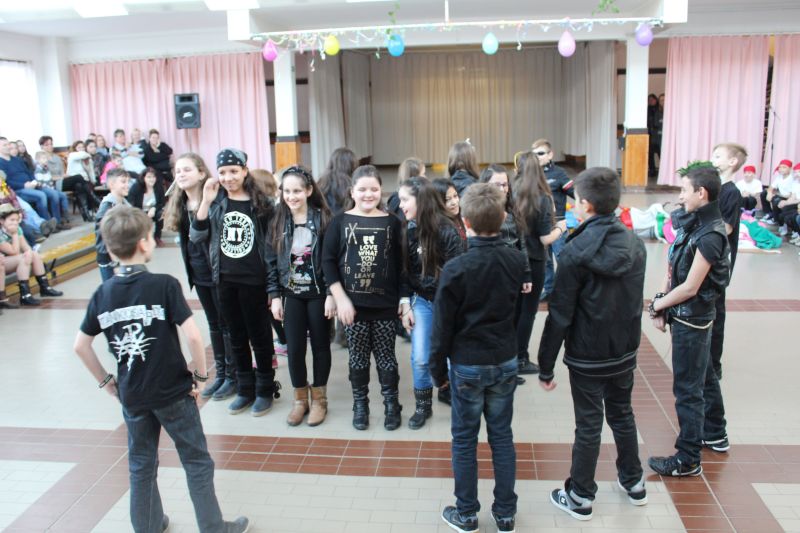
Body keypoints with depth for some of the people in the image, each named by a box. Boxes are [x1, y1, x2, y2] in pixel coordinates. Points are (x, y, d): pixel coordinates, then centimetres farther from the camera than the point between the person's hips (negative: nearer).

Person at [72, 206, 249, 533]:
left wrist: (106, 381, 13)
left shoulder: (102, 294, -3)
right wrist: (201, 376, -9)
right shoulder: (164, 285, -17)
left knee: (141, 465, 21)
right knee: (197, 462, 11)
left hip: (131, 396, 5)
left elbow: (81, 346, 3)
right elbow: (192, 335, -23)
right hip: (174, 392, -4)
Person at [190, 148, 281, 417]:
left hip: (254, 281, -4)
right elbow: (196, 236, -5)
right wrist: (206, 202, -15)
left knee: (260, 336, 8)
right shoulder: (216, 202, 3)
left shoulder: (262, 203, -7)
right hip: (225, 280, 4)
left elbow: (273, 245, -5)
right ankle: (245, 389, 29)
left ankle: (265, 389, 23)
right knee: (237, 337, 15)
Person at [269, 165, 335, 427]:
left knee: (320, 345, 9)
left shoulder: (323, 219, -9)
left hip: (318, 293, -2)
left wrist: (331, 294, -12)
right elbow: (273, 261, 4)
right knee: (295, 348, 4)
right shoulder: (278, 222, 1)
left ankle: (319, 399, 25)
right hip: (291, 294, 3)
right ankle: (300, 399, 23)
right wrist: (275, 296, 1)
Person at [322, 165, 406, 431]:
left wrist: (405, 299, 1)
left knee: (386, 356, 8)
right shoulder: (340, 221, -1)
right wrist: (340, 298, -9)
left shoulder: (392, 223, 1)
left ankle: (391, 404, 24)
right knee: (358, 356, 11)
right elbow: (328, 261, -3)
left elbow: (401, 264, 4)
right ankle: (360, 404, 27)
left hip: (385, 304, 0)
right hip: (352, 304, 0)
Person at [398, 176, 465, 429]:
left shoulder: (447, 230, -18)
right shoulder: (409, 230, -3)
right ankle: (423, 405, 19)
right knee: (420, 358, 1)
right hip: (421, 301, 3)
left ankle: (449, 388, 36)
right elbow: (404, 271, 3)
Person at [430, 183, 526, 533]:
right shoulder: (517, 260, -7)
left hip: (468, 364, -4)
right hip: (506, 361, 4)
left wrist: (438, 369, -1)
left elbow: (442, 325, -11)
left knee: (464, 441, 11)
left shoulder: (456, 269, -19)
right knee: (502, 436, 15)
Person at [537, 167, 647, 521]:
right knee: (622, 414, 23)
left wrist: (545, 366, -10)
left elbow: (560, 316, -18)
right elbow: (636, 301, 7)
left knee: (588, 425, 7)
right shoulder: (635, 245, -3)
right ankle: (633, 482, 39)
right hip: (626, 350, 6)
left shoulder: (576, 253, -21)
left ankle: (580, 498, 22)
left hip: (587, 356, -5)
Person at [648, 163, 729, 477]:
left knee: (688, 387, -1)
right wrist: (662, 304, -3)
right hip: (687, 315, 9)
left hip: (691, 318, -9)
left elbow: (690, 288, -22)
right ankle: (715, 434, 42)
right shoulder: (692, 222, 4)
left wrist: (658, 304, -8)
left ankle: (688, 460, 11)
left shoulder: (710, 235, -23)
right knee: (704, 376, 23)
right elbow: (673, 267, 6)